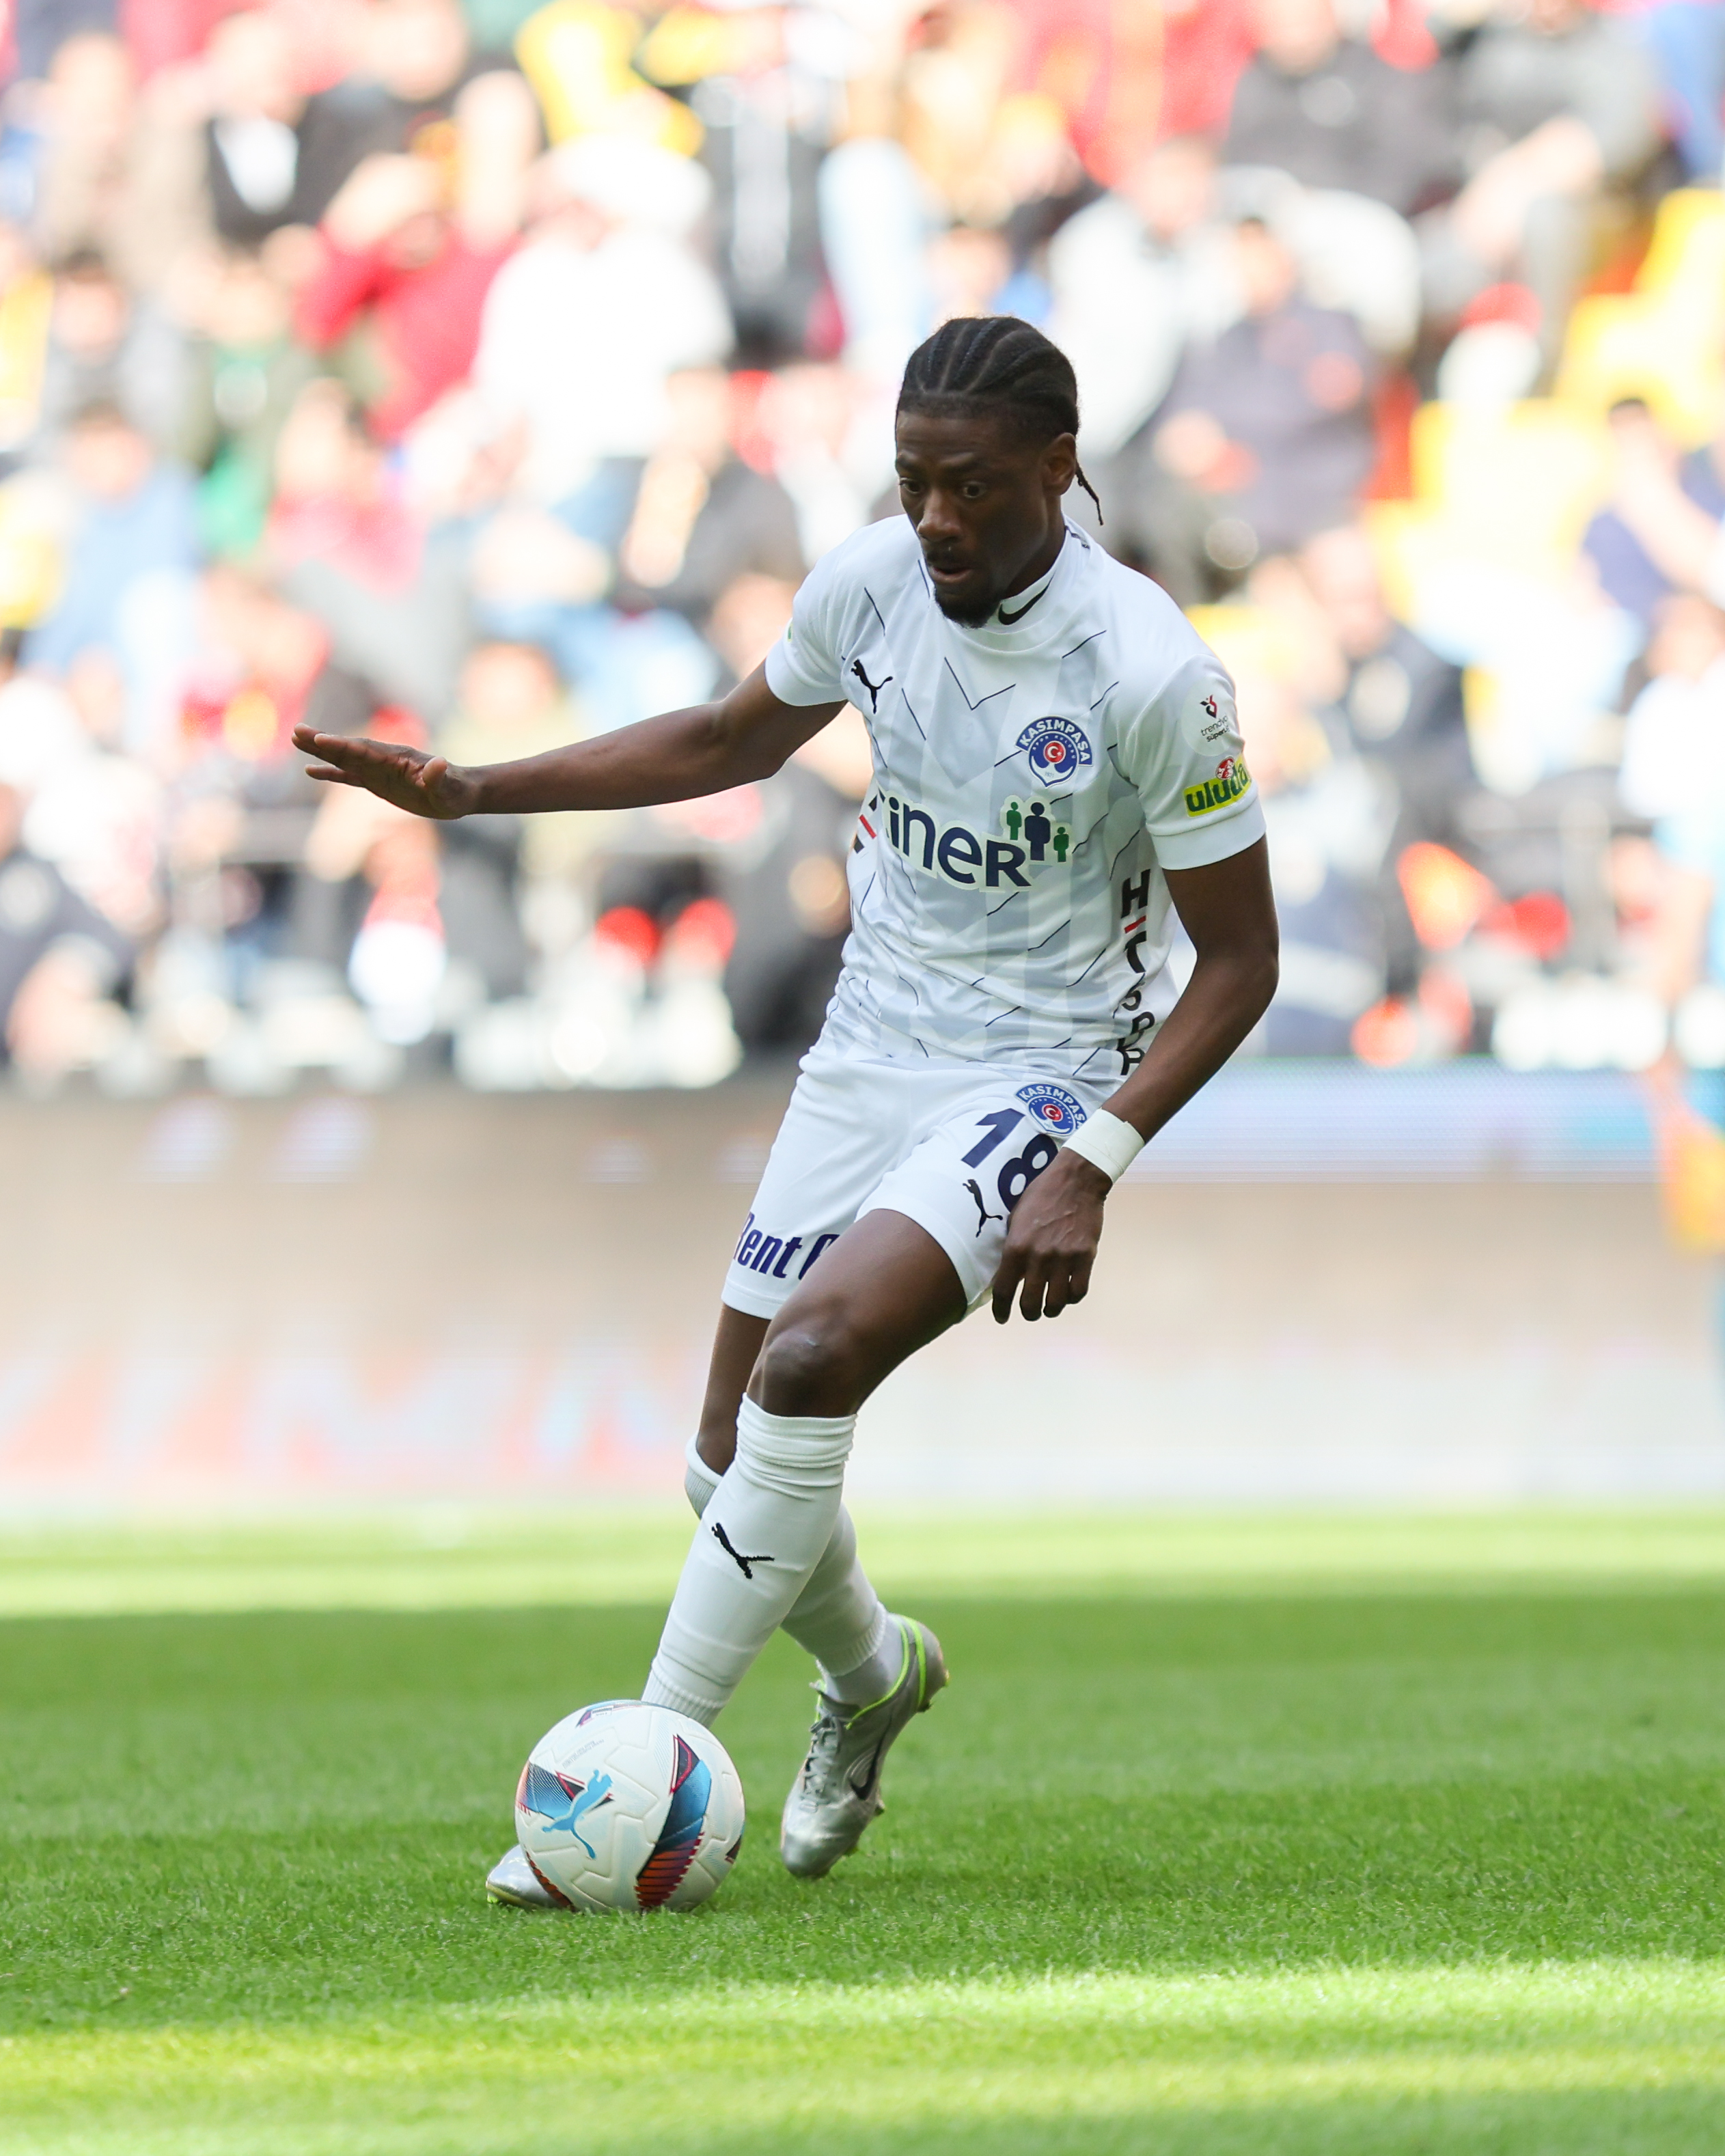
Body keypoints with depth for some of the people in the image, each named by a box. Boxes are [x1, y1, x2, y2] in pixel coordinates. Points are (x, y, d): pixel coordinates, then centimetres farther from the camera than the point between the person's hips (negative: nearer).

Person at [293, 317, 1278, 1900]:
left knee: (809, 1364, -29)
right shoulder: (871, 584, -6)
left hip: (1038, 1074, -6)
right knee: (736, 1459, 5)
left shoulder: (1152, 673, -21)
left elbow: (1239, 959, -13)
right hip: (870, 1048, 6)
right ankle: (873, 1675, 39)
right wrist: (474, 791, 9)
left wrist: (1090, 1170, -23)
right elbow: (734, 740, 16)